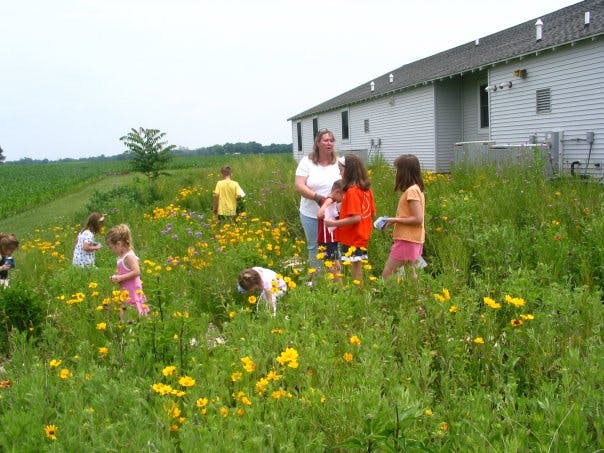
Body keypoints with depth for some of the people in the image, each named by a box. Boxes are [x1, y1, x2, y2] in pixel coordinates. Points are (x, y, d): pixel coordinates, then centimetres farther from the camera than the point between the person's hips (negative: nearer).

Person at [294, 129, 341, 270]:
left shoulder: (339, 162, 1)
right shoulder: (307, 161, -2)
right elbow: (299, 186, -9)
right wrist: (317, 197, -25)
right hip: (311, 215, 0)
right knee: (314, 248, 12)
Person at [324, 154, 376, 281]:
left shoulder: (352, 191, -19)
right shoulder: (366, 189, 8)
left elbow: (356, 218, -25)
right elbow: (372, 213, 14)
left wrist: (334, 223, -20)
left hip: (352, 239, -9)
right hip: (362, 236, 9)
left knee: (354, 269, -3)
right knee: (357, 267, 16)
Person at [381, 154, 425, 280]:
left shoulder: (411, 191, -16)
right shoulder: (415, 189, 13)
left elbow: (418, 219, -21)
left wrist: (395, 220, -14)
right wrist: (395, 220, 4)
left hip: (407, 241, -10)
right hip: (413, 241, 10)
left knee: (386, 276, -7)